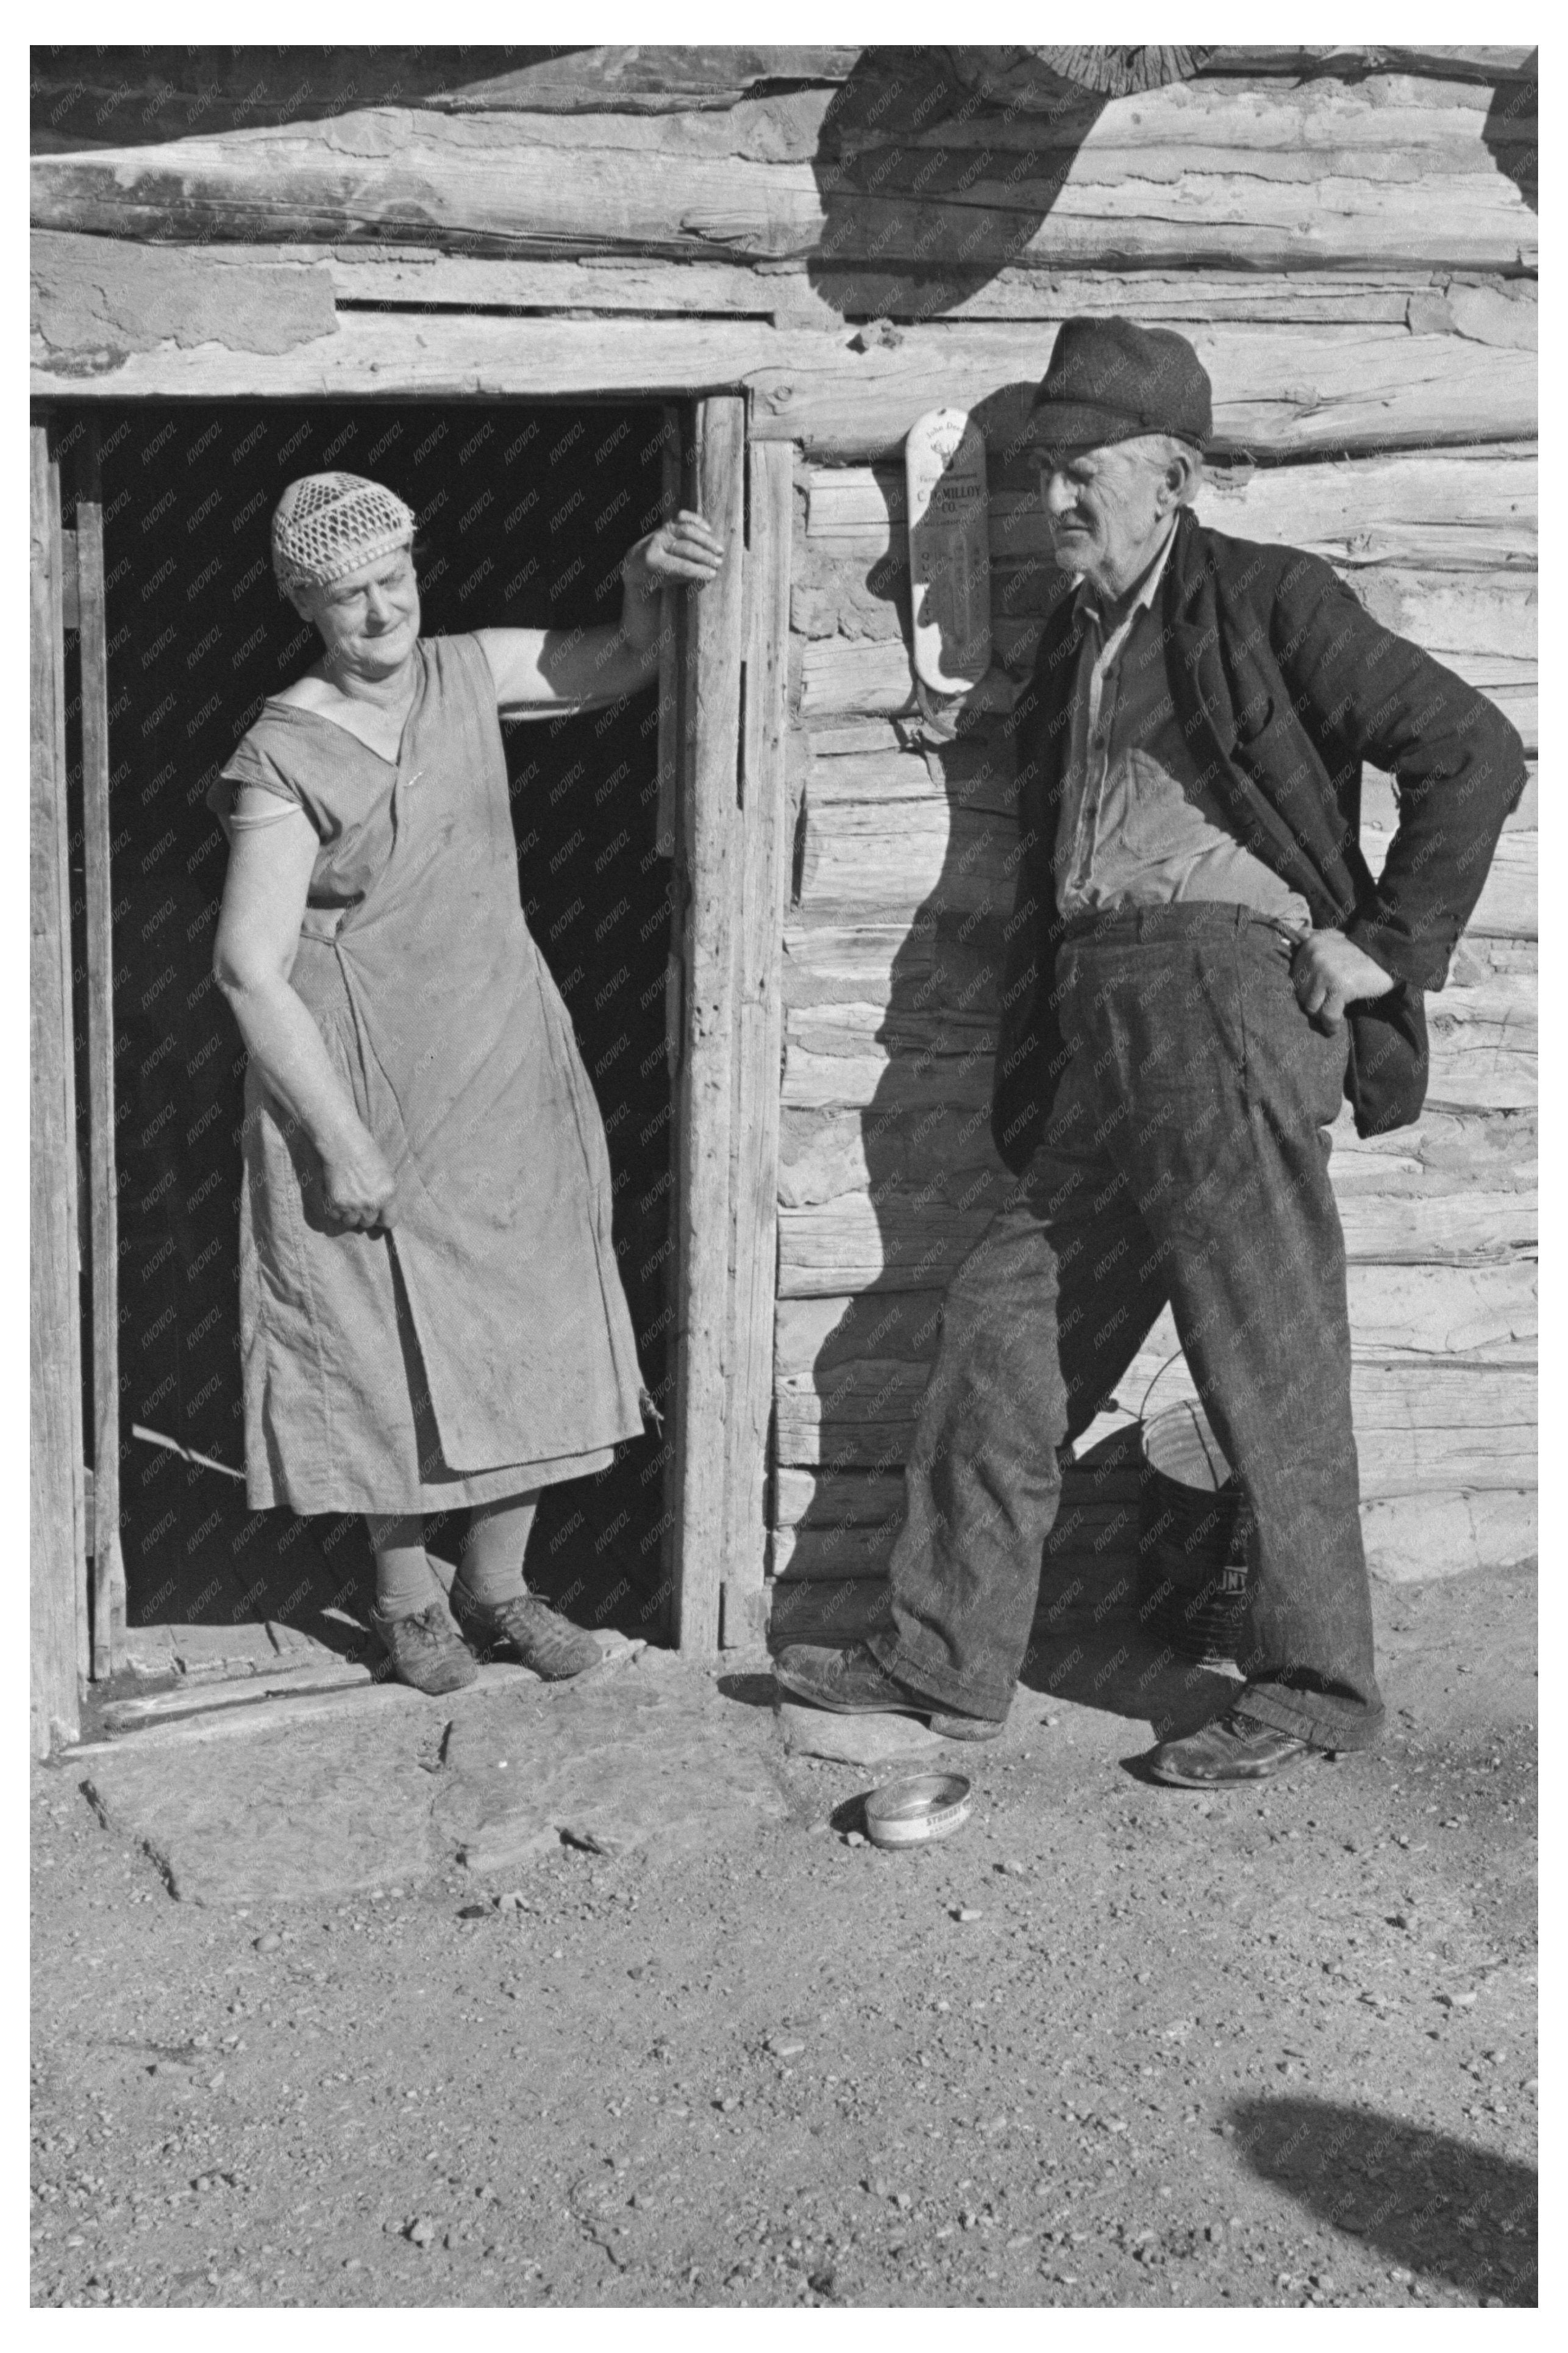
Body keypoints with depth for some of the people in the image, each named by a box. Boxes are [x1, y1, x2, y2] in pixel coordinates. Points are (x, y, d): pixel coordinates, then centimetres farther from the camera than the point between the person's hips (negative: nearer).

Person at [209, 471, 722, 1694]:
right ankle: (407, 1595, 27)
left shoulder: (466, 674, 2)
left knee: (529, 1338, 11)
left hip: (511, 1078, 6)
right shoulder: (286, 759, -16)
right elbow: (249, 967, -17)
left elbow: (613, 667, 18)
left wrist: (647, 583, -5)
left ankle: (497, 1584, 28)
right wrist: (340, 1140, -18)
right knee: (392, 1352, 5)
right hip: (366, 1093, -6)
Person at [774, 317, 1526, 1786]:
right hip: (1101, 1041, 8)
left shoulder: (1266, 601, -2)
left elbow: (1472, 752, -5)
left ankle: (1314, 1687, 14)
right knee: (1004, 1332, 8)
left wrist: (1385, 944, -7)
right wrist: (1025, 1101, 16)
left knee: (1269, 1366, -1)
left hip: (1226, 992, -8)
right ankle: (944, 1663, 17)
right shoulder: (1073, 643, 20)